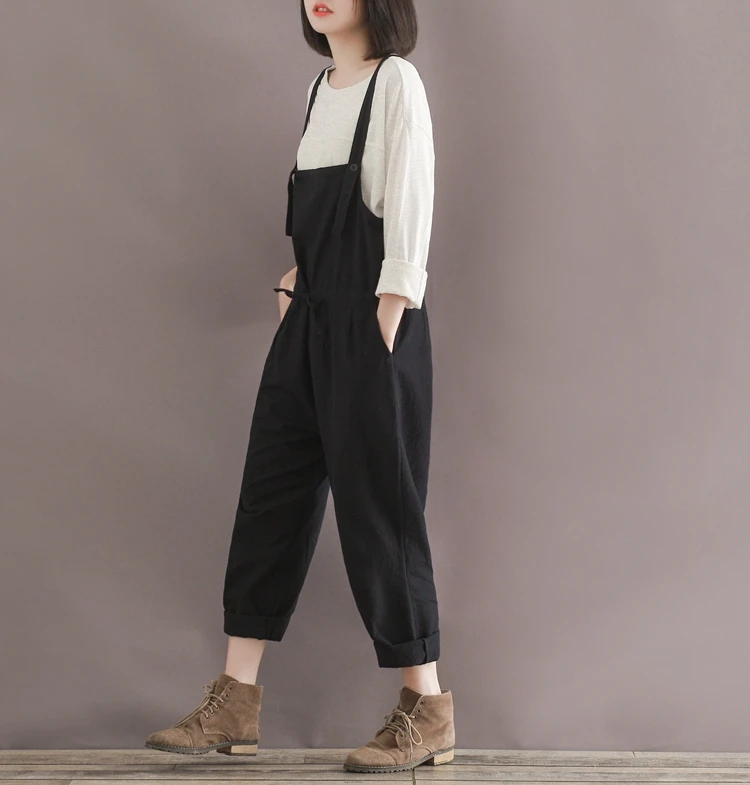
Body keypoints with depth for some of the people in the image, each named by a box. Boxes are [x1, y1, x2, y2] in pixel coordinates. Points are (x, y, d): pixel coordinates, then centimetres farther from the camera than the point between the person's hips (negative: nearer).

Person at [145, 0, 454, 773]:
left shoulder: (395, 81, -6)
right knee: (271, 492, 5)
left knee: (377, 503, -4)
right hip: (310, 319, 8)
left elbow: (408, 210, -12)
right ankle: (234, 703, 11)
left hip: (371, 324, -8)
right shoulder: (321, 87, 16)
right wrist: (295, 283, 10)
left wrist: (384, 330, -17)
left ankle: (427, 708, 7)